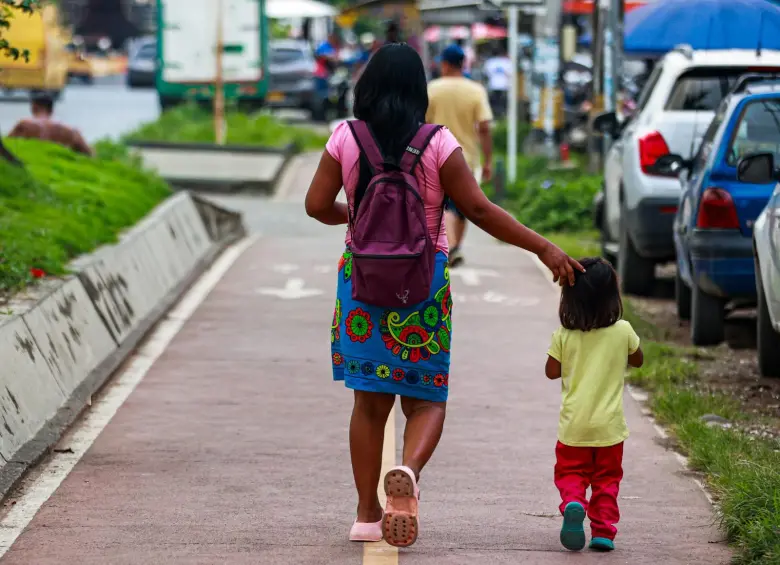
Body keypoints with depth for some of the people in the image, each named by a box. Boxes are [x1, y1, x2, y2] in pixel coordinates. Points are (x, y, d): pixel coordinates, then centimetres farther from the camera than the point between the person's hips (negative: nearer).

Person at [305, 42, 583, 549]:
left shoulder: (345, 139, -4)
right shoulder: (438, 144, -10)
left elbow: (317, 206, -1)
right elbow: (478, 209, -11)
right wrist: (544, 248, -6)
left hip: (362, 277, 2)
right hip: (424, 281, -2)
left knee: (370, 400, 12)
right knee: (426, 398, 7)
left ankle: (367, 515, 14)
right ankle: (408, 472, -24)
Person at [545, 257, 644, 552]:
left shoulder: (564, 336, -9)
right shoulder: (623, 331, -7)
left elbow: (552, 371, 0)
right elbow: (638, 360, 10)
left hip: (574, 425, 0)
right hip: (609, 425, 0)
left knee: (570, 473, 11)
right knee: (606, 479, 14)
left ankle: (572, 503, -19)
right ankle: (603, 530, 5)